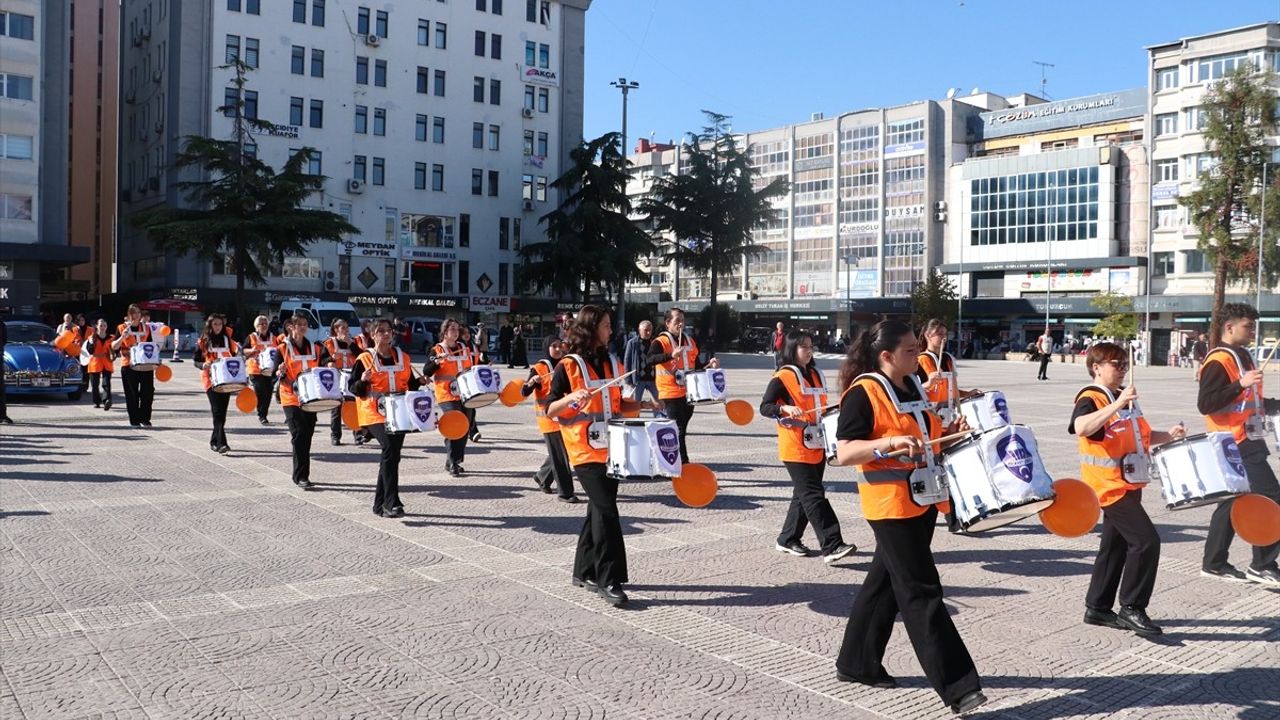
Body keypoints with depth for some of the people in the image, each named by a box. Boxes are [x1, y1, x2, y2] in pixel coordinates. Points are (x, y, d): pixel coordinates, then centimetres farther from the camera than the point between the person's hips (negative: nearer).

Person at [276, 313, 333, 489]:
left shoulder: (315, 348, 9)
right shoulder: (282, 349, -1)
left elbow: (327, 363, 8)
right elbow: (277, 375, -2)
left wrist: (329, 367, -14)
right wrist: (281, 373, -23)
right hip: (292, 399, -4)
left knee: (307, 436, 9)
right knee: (299, 435, -12)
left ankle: (302, 475, 21)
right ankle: (300, 476, -8)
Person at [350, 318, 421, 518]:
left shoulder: (403, 357, 11)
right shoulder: (364, 359, -2)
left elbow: (410, 384, 19)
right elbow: (354, 389, -1)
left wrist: (420, 382, -1)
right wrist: (363, 380, -21)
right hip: (375, 414, -5)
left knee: (392, 455, 9)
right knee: (390, 450, -23)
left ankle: (380, 504, 22)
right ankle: (392, 504, -22)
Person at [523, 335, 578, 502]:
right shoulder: (539, 368, -8)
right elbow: (524, 393, -14)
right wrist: (531, 381, -32)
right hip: (550, 418, -6)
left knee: (560, 453, 14)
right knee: (560, 456, -5)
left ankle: (542, 477, 37)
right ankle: (566, 493, 0)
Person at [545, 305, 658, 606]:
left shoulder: (613, 363, 11)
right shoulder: (569, 366, -7)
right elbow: (550, 409, -9)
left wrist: (644, 405, 4)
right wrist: (572, 397, -27)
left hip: (611, 448, 7)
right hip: (585, 450, -6)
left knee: (599, 508, 11)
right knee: (606, 509, -14)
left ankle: (585, 571, 23)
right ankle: (609, 580, -9)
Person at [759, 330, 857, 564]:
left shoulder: (816, 374, 14)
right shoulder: (782, 377, -9)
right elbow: (764, 407, -15)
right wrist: (784, 408, -31)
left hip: (817, 445, 8)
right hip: (796, 447, -8)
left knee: (804, 494, 13)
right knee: (813, 495, -11)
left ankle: (787, 539, 25)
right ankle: (832, 546, -14)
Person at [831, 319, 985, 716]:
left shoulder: (912, 386, 12)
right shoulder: (863, 393, -14)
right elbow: (843, 453, -20)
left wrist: (949, 431, 6)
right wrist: (889, 442, -31)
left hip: (922, 499, 9)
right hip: (890, 504, -9)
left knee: (885, 580, 16)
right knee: (921, 592, -6)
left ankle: (857, 663, 29)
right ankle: (956, 686, -1)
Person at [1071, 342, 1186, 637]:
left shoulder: (1125, 397, 14)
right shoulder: (1090, 398, -14)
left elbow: (1141, 436, 23)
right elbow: (1081, 428, -36)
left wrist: (1169, 436, 5)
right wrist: (1117, 405, -38)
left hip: (1130, 483, 9)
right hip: (1110, 486, -9)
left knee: (1115, 546, 13)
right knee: (1146, 541, -14)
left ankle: (1097, 608, 23)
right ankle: (1131, 608, -2)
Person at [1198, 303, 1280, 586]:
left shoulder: (1243, 356, 16)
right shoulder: (1218, 361, -14)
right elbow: (1205, 404, -22)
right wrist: (1241, 384, -28)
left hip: (1248, 442, 10)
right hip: (1237, 446, -10)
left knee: (1234, 502, 12)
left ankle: (1214, 563, 18)